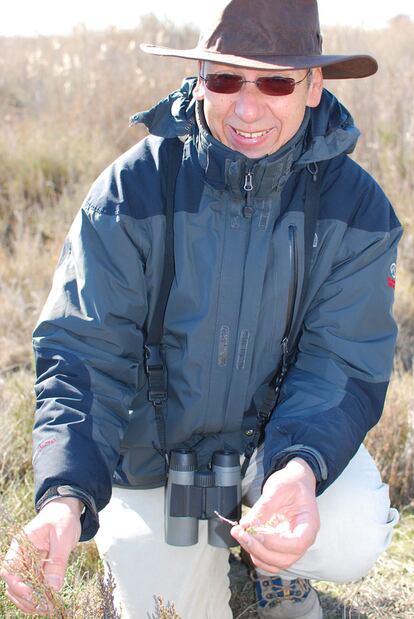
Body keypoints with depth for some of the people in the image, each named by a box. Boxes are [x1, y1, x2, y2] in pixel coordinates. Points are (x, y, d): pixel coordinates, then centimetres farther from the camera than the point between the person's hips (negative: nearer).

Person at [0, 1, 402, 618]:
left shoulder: (356, 206, -17)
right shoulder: (131, 191, -21)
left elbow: (344, 363, -20)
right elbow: (81, 353, -24)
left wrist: (302, 467, -44)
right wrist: (65, 494, -43)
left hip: (287, 432, 0)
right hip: (157, 445, 0)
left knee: (355, 534, -28)